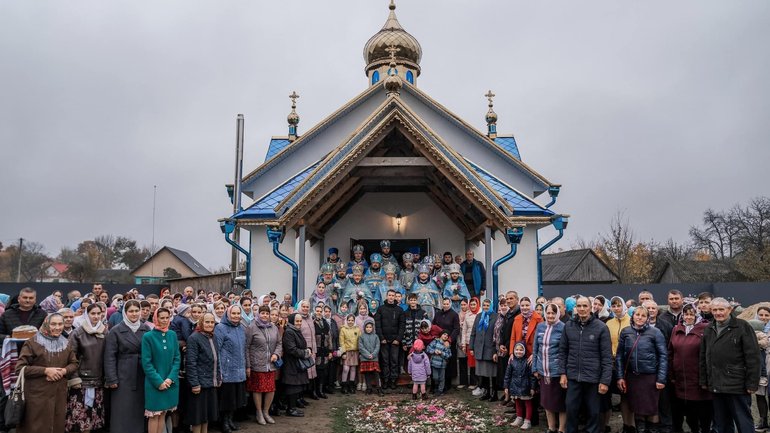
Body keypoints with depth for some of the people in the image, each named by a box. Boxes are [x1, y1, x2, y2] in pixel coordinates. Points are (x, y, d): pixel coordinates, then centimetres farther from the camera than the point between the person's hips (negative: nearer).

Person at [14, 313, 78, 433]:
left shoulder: (66, 344, 10)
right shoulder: (33, 342, -8)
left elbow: (74, 363, 15)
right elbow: (20, 368, -11)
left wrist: (64, 371, -7)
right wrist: (45, 370, -18)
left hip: (60, 394, 5)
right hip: (37, 394, -5)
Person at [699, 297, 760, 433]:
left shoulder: (743, 326, -5)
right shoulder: (708, 329, 12)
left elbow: (753, 357, -9)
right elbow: (703, 357, 15)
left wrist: (752, 383, -13)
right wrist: (704, 381, 11)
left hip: (738, 386, -5)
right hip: (715, 386, 5)